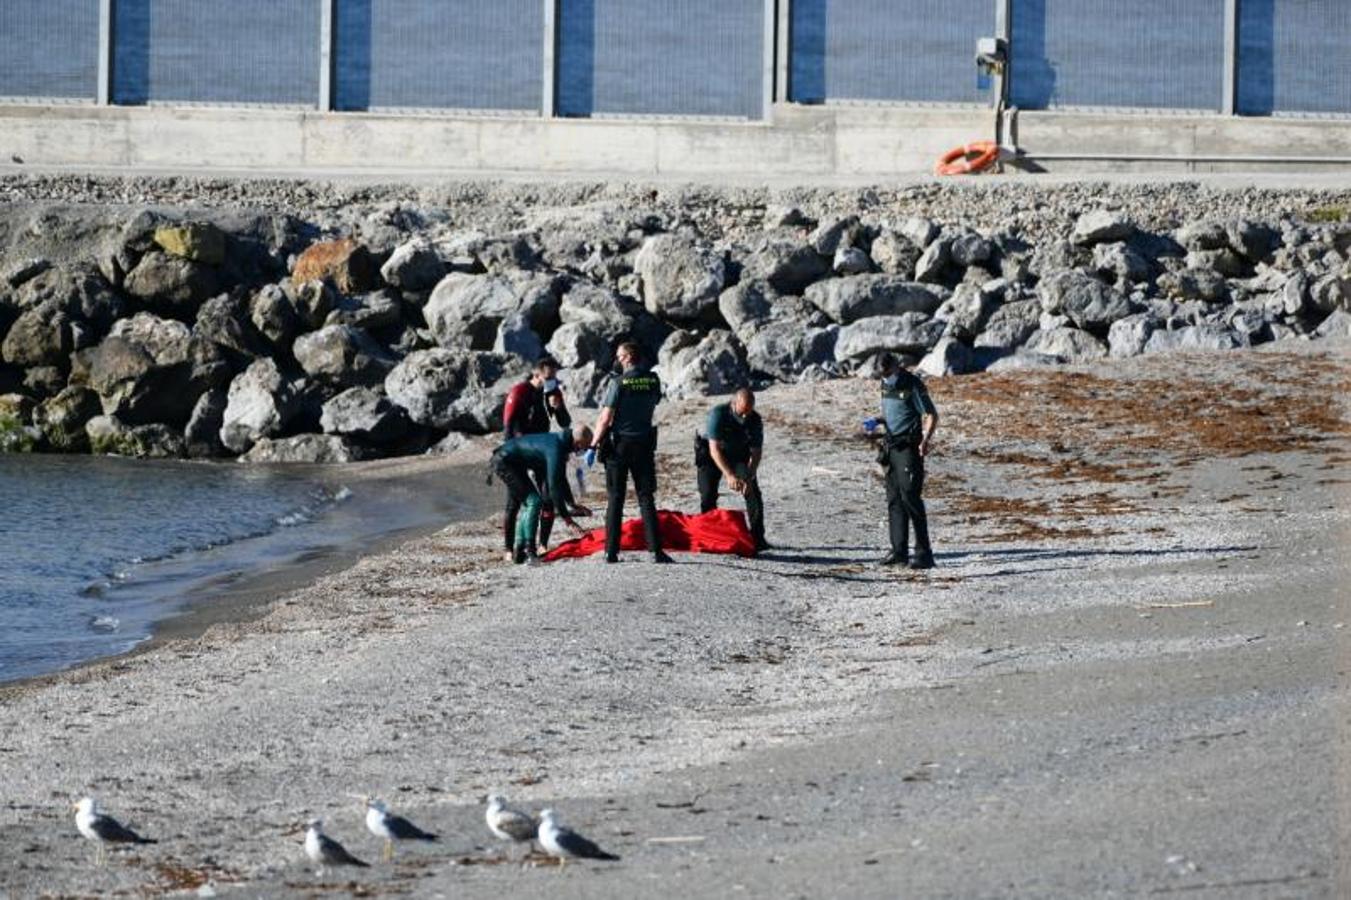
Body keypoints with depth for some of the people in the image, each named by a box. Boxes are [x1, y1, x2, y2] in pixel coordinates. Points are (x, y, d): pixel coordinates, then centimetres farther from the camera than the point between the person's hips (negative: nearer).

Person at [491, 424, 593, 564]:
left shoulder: (561, 442, 7)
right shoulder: (555, 448, -25)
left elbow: (560, 478, 21)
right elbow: (553, 484, -26)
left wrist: (571, 504, 23)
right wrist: (565, 516, -22)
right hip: (504, 461, -11)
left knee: (527, 504, 15)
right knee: (533, 501, -15)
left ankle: (518, 551, 17)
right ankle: (529, 552, -18)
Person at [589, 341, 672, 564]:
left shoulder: (619, 383, -12)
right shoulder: (653, 380, 0)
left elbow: (605, 418, -13)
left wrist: (594, 445, -7)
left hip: (619, 445, -3)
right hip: (644, 444, 3)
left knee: (615, 499, 4)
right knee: (646, 498, 5)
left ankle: (611, 552, 2)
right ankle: (656, 550, -4)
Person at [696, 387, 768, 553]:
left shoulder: (755, 421, -21)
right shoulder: (718, 414, -32)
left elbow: (756, 452, -15)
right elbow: (714, 449, -35)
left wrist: (749, 477, -31)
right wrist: (729, 475, -44)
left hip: (740, 455, 2)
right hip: (711, 455, -2)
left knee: (753, 492, -11)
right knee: (708, 496, -11)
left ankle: (757, 538, -6)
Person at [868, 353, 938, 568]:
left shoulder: (913, 385, -12)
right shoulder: (886, 384, 12)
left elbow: (931, 415, -14)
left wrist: (926, 439, -30)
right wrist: (876, 422, 6)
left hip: (909, 447, -8)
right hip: (892, 445, 8)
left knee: (910, 496, -14)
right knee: (894, 500, 8)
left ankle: (924, 553, -13)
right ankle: (899, 550, 12)